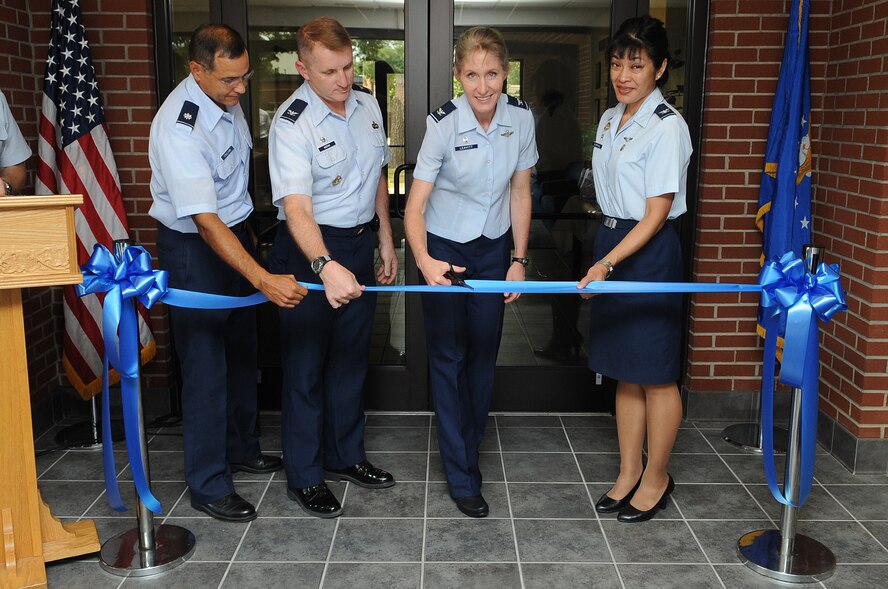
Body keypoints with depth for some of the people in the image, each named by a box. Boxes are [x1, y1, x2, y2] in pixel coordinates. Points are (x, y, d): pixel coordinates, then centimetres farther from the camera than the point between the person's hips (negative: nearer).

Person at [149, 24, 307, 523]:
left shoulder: (227, 98, -2)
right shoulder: (179, 127, -28)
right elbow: (204, 220, -35)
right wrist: (263, 280, -42)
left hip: (236, 233, 9)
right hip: (194, 247, -8)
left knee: (242, 351, 18)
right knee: (206, 364, -1)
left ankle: (242, 449, 36)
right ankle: (208, 484, 13)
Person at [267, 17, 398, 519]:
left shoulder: (367, 103, 1)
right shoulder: (292, 125, -21)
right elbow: (297, 208, -32)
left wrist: (386, 242, 12)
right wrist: (326, 266, -48)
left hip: (362, 243, 7)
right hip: (312, 251, -7)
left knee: (352, 356, 17)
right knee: (307, 362, 3)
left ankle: (345, 455, 34)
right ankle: (304, 477, 18)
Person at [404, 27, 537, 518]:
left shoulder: (520, 118, -10)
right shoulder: (443, 124, -22)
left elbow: (519, 192, 1)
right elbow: (415, 206, -22)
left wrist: (519, 260, 0)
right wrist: (423, 260, -39)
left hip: (494, 247, 4)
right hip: (444, 250, -4)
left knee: (484, 353, 11)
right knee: (449, 356, 1)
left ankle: (468, 450, 32)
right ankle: (461, 476, 11)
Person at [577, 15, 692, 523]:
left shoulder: (667, 126, -14)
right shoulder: (609, 120, 11)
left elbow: (656, 215, -17)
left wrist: (606, 265, -25)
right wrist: (603, 262, 15)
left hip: (649, 253, -8)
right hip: (611, 242, 8)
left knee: (656, 375, 3)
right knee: (625, 372, 14)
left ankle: (656, 478, 21)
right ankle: (629, 473, 26)